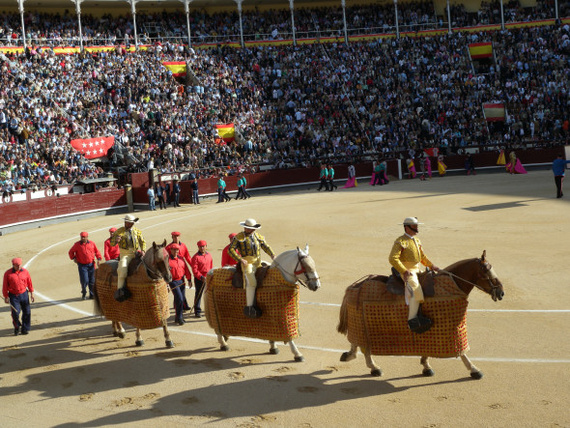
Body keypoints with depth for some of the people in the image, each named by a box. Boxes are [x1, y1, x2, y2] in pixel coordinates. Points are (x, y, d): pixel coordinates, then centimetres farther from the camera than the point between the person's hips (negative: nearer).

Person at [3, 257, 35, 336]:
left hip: (24, 294, 3)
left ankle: (25, 329, 19)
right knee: (15, 312, -9)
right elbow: (5, 286, -3)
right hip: (13, 296, -3)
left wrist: (32, 294, 8)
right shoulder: (8, 273, -8)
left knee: (27, 312, 3)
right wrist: (6, 297, -4)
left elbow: (29, 283, 8)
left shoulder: (25, 271, 0)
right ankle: (16, 327, 19)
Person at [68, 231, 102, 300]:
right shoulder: (77, 244, 0)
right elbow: (71, 252, 12)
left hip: (91, 265, 2)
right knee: (84, 281, -9)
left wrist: (98, 259, 0)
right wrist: (73, 258, -3)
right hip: (82, 265, -2)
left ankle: (91, 294, 21)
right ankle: (84, 294, 13)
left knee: (92, 281, 7)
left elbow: (97, 251, 12)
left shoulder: (92, 243, 5)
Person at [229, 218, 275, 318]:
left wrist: (272, 255, 3)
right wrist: (240, 259, -16)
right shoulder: (239, 237, -1)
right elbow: (231, 249, -5)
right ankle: (249, 307, -23)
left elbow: (266, 246, 21)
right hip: (247, 262, -6)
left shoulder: (258, 236, 13)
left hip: (258, 262, 6)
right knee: (251, 283, -23)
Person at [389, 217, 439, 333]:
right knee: (415, 290, -29)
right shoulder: (400, 242, -10)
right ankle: (412, 320, -29)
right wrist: (404, 271, -24)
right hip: (406, 272, -9)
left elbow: (423, 257, 27)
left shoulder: (417, 241, 17)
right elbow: (392, 258, -19)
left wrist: (432, 266, 14)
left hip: (417, 270, 9)